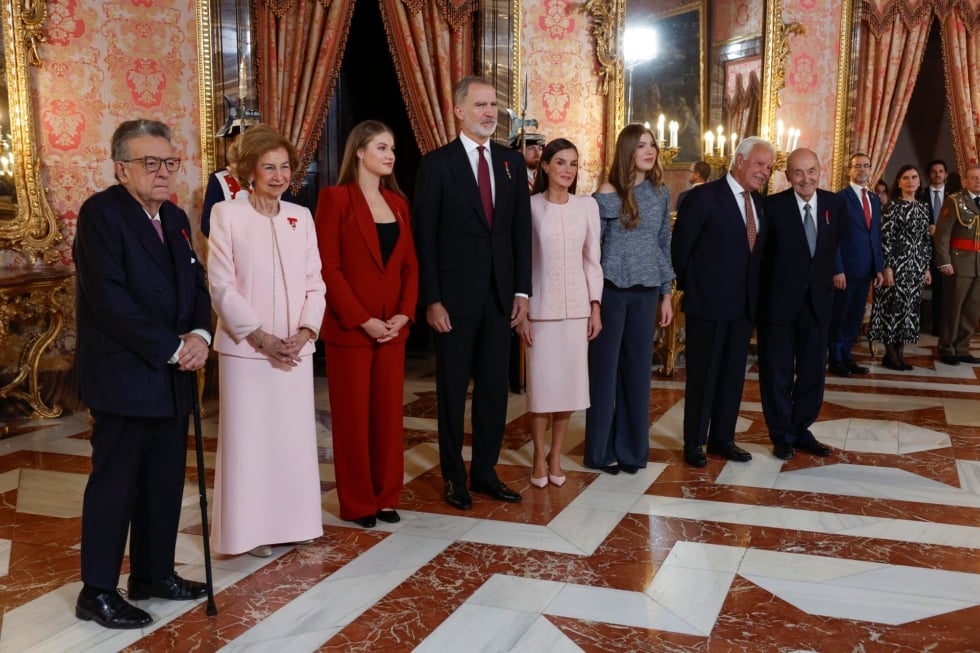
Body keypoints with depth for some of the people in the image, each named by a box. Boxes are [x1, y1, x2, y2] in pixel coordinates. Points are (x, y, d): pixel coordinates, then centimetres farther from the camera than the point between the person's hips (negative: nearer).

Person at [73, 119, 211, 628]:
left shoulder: (175, 218, 13)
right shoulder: (101, 213, -11)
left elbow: (196, 284, 14)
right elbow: (110, 300, -20)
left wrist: (199, 334, -6)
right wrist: (173, 348, -17)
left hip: (171, 376, 8)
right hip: (124, 376, -7)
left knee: (166, 481, 13)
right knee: (115, 483, 1)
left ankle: (154, 573, 28)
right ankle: (97, 592, 14)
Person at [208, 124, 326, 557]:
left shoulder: (301, 216, 8)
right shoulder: (227, 214, -4)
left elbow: (315, 282, 7)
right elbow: (222, 286, -8)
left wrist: (305, 333, -8)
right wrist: (261, 338, -13)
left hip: (296, 349, 4)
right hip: (246, 348, -4)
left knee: (294, 435, 9)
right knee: (248, 437, 3)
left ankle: (291, 521, 23)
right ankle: (250, 529, 15)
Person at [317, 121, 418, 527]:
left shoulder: (397, 202, 12)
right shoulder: (335, 198, -6)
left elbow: (410, 264, 10)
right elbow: (328, 267, -12)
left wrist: (404, 314, -4)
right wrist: (363, 320, -16)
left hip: (393, 326, 5)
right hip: (349, 326, -5)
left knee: (389, 413, 9)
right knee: (353, 415, 4)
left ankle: (385, 497, 21)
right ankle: (357, 503, 16)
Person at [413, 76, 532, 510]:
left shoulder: (512, 162, 8)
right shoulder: (437, 163, -4)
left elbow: (521, 230, 9)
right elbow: (425, 237, -7)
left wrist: (522, 290, 3)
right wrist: (431, 299, -12)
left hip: (500, 294, 4)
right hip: (455, 295, -4)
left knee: (494, 386, 10)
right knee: (453, 388, 7)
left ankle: (485, 471, 22)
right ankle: (453, 476, 20)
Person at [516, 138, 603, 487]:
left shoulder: (587, 206, 3)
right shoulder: (530, 206, -4)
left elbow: (592, 259, 7)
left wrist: (596, 307, 4)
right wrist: (520, 311, -5)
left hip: (576, 306, 2)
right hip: (541, 306, -2)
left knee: (570, 382, 6)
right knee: (541, 383, 2)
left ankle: (556, 454, 21)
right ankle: (539, 456, 17)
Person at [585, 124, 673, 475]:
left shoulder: (660, 192, 7)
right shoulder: (607, 194, -7)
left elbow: (664, 244, 12)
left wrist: (666, 294, 11)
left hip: (646, 292, 4)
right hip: (612, 290, -4)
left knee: (638, 368, 9)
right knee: (605, 368, 4)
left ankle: (631, 448, 20)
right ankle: (601, 450, 15)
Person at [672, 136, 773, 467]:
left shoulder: (757, 202, 10)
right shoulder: (704, 196, -12)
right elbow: (680, 245, -9)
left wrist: (754, 291, 13)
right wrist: (688, 285, -2)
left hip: (744, 303, 7)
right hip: (708, 302, -6)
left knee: (733, 374, 13)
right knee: (702, 375, 4)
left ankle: (722, 438, 25)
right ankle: (694, 443, 15)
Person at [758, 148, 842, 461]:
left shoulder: (834, 203, 1)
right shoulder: (773, 205, -11)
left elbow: (834, 245, 13)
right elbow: (758, 252, -7)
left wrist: (827, 278, 6)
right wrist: (763, 291, -8)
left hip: (818, 300, 4)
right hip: (779, 300, -4)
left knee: (813, 371, 11)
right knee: (778, 372, 6)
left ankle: (801, 430, 27)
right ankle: (782, 436, 21)